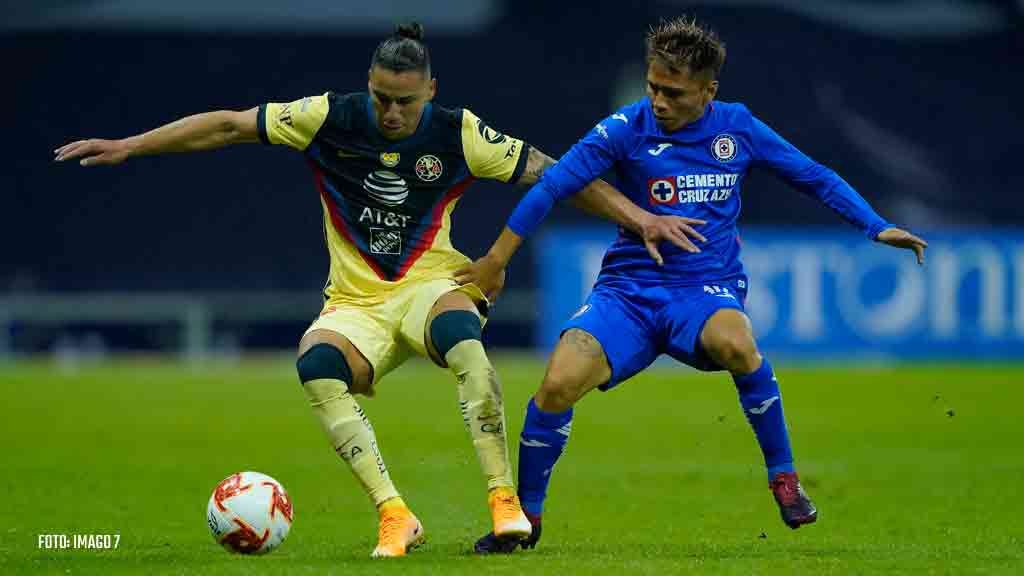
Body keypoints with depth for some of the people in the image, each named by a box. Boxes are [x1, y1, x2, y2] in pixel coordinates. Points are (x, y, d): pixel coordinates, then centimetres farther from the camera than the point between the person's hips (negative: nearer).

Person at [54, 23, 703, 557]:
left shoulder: (458, 134, -7)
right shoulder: (331, 118, -5)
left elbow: (551, 172, -1)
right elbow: (228, 126, 0)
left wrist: (638, 216, -5)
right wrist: (130, 146, -3)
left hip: (431, 285, -2)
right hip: (355, 304, 2)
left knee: (460, 331, -39)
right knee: (317, 365, -33)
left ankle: (505, 501, -32)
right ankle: (395, 516, -31)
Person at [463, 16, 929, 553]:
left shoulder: (737, 126, 2)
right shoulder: (627, 128, -4)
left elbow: (814, 177, 12)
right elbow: (553, 184, -4)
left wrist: (877, 227, 6)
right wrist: (495, 259, -5)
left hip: (708, 287, 0)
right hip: (629, 287, 0)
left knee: (734, 344, -37)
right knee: (558, 384, -23)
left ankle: (784, 480, -17)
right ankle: (526, 516, 0)